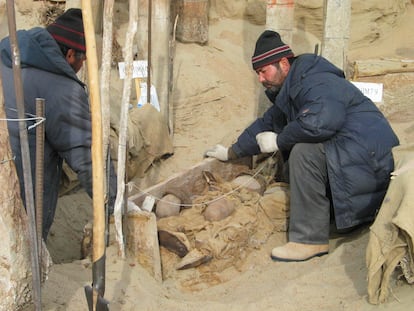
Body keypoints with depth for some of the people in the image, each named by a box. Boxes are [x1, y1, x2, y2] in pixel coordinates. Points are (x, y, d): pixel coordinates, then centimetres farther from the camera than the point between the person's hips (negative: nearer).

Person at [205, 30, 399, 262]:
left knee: (304, 151, -26)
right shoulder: (289, 93, 16)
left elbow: (321, 120, -35)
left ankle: (310, 239, -19)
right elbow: (267, 124, 28)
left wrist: (278, 141, -20)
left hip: (370, 161, -11)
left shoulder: (315, 82, -16)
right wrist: (231, 152, 32)